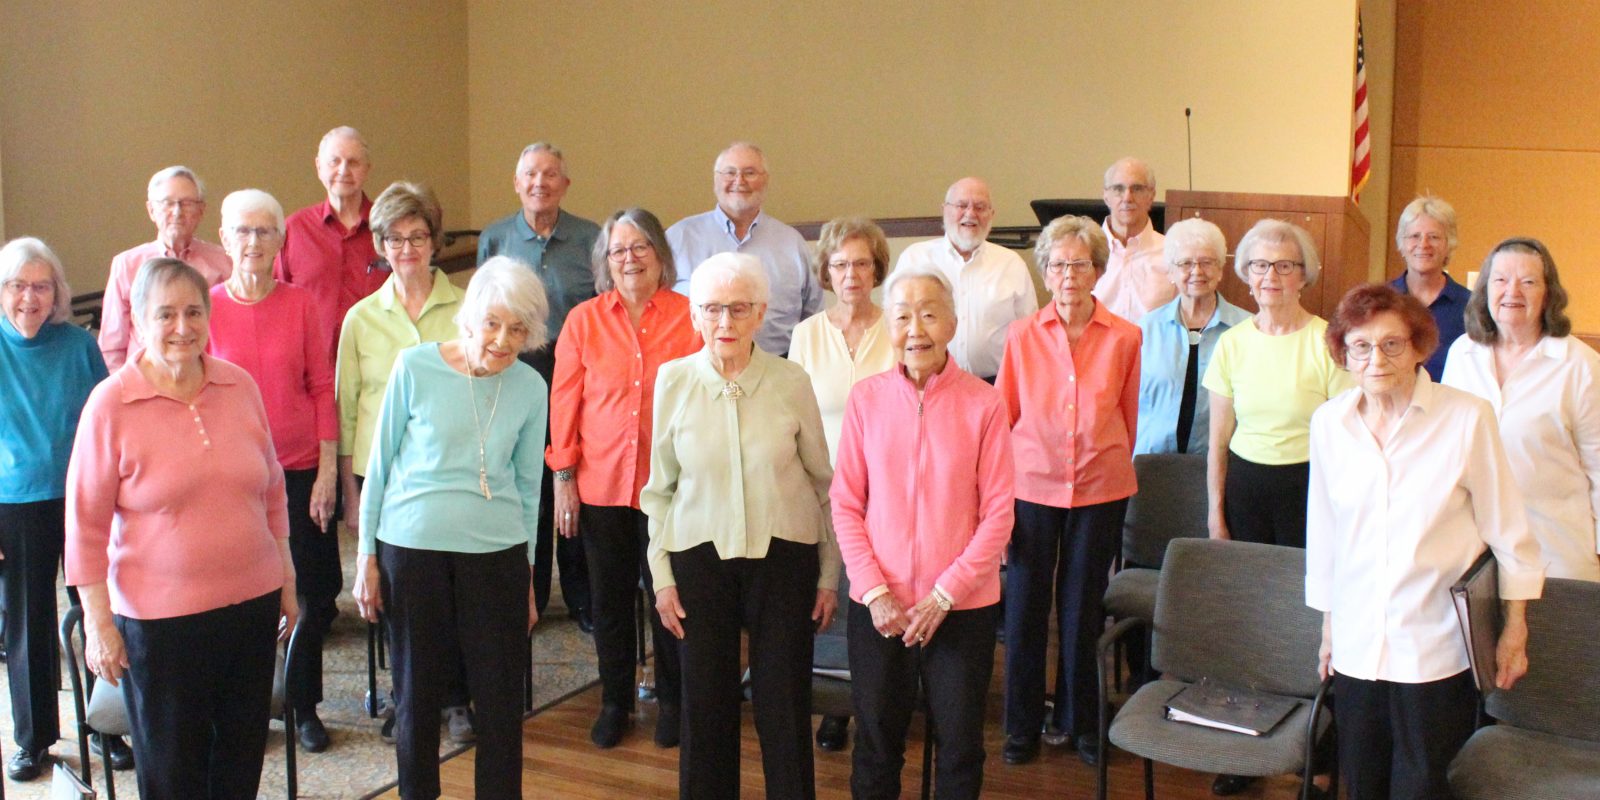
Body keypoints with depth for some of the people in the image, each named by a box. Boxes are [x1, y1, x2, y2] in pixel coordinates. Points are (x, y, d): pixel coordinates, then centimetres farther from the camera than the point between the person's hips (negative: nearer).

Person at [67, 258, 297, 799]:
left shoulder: (240, 386, 1)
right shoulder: (110, 404, -11)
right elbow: (85, 522, -7)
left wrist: (286, 579, 14)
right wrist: (98, 621, -8)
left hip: (252, 601, 4)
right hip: (159, 616, -4)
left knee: (242, 756, 16)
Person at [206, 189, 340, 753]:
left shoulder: (301, 305, -1)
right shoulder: (207, 307, -3)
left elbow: (323, 389, 1)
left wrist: (327, 470, -3)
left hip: (300, 470, 1)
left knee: (312, 599, 6)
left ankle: (303, 706, 24)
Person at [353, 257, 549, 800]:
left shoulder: (530, 388, 0)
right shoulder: (416, 368, -7)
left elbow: (527, 484, 9)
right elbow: (380, 463, 0)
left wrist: (527, 572, 13)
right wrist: (367, 555, 1)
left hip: (497, 552, 2)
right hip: (412, 547, -1)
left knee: (501, 697, 5)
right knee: (417, 692, 11)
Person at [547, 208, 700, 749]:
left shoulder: (690, 318, -3)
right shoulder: (583, 321, 2)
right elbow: (564, 401, 4)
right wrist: (563, 477, 0)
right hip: (601, 483, 2)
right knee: (609, 598, 12)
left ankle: (671, 701, 27)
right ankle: (615, 702, 30)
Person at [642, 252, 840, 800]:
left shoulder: (791, 382, -6)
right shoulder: (674, 380, -2)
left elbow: (822, 481, 2)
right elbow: (660, 489, 6)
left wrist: (829, 574, 4)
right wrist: (662, 575, 4)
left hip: (784, 555, -1)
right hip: (700, 555, 1)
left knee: (784, 707, 5)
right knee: (706, 706, 8)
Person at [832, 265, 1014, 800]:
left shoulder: (983, 404, -7)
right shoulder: (866, 398, -3)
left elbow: (998, 514, -6)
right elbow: (845, 504, 0)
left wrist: (944, 595, -11)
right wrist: (874, 591, -8)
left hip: (962, 606, -1)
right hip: (879, 608, 1)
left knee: (960, 746, 12)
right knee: (876, 744, 14)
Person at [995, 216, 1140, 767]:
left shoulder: (1123, 337, -2)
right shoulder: (1023, 335, -3)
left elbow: (1127, 414, 9)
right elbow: (1003, 413, 4)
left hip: (1100, 489, 0)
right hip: (1033, 486, 0)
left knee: (1083, 610, 12)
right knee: (1025, 608, 7)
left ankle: (1079, 722, 29)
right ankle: (1022, 726, 23)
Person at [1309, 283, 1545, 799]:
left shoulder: (1467, 418, -11)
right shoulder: (1328, 422, 1)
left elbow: (1507, 530, -2)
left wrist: (1515, 631, 1)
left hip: (1437, 648, -3)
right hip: (1358, 645, 4)